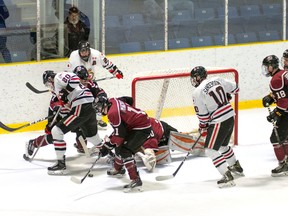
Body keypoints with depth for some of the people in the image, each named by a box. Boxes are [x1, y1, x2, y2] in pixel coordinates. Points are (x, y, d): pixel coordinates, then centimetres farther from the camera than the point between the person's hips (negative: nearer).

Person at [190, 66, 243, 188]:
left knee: (210, 150, -3)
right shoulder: (217, 80, 5)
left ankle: (227, 176, -14)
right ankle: (236, 167, 47)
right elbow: (235, 88, 14)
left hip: (218, 122, -8)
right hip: (230, 116, 8)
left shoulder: (198, 92, -13)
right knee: (223, 145, 29)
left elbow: (202, 115, -9)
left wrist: (203, 127, 9)